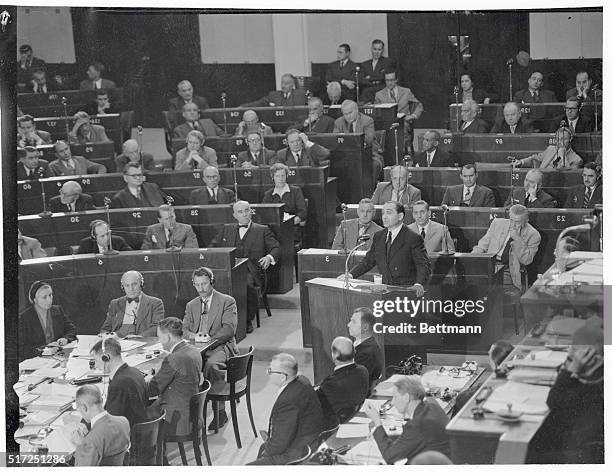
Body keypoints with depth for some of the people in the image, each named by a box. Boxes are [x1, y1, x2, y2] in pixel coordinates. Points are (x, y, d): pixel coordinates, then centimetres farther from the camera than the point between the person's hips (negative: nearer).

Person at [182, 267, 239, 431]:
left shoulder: (227, 301, 5)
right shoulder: (191, 305, 22)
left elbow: (229, 329, -7)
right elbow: (184, 330, 13)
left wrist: (210, 339, -21)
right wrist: (195, 336, -11)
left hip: (221, 346, -4)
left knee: (211, 365, -38)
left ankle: (219, 412, -26)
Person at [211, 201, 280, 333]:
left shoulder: (262, 230, 15)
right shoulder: (226, 229, 24)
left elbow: (276, 248, 8)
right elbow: (213, 246, 20)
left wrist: (269, 257, -15)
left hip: (252, 271, -2)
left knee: (248, 283, -36)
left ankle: (248, 320, -20)